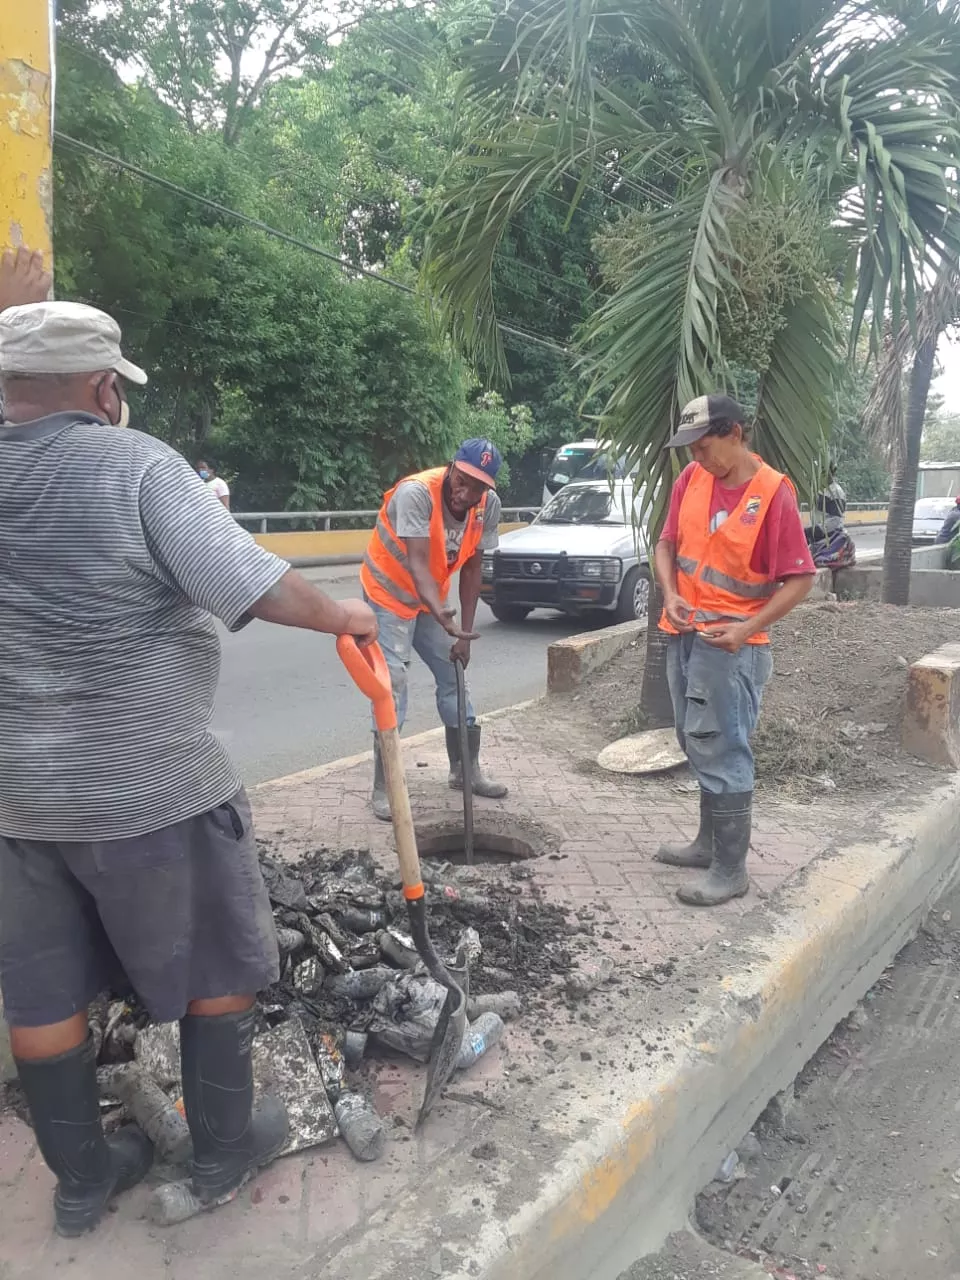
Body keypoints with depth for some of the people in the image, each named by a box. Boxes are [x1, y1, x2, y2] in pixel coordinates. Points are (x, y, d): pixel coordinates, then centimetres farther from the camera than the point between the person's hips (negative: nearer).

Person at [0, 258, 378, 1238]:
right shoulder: (136, 464, -15)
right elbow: (247, 584, -20)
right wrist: (342, 617, -5)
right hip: (150, 786, -6)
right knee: (213, 963, 15)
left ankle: (80, 1176, 35)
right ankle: (224, 1147, 32)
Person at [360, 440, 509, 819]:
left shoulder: (489, 505, -15)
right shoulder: (415, 493, -33)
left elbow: (471, 569, -8)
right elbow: (418, 563, -40)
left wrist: (464, 634, -9)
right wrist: (440, 614, -57)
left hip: (433, 597, 6)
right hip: (389, 593, -6)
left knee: (454, 674, 9)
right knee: (392, 681, -12)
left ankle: (465, 770, 25)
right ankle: (383, 787, -5)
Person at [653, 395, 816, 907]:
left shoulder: (773, 493, -15)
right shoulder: (691, 479, 2)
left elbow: (800, 578, -13)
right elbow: (667, 543, 11)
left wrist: (747, 629, -21)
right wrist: (670, 594, -7)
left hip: (730, 642, -7)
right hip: (683, 632, 7)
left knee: (721, 750, -4)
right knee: (699, 745, 16)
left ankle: (731, 869, 6)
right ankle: (710, 841, 31)